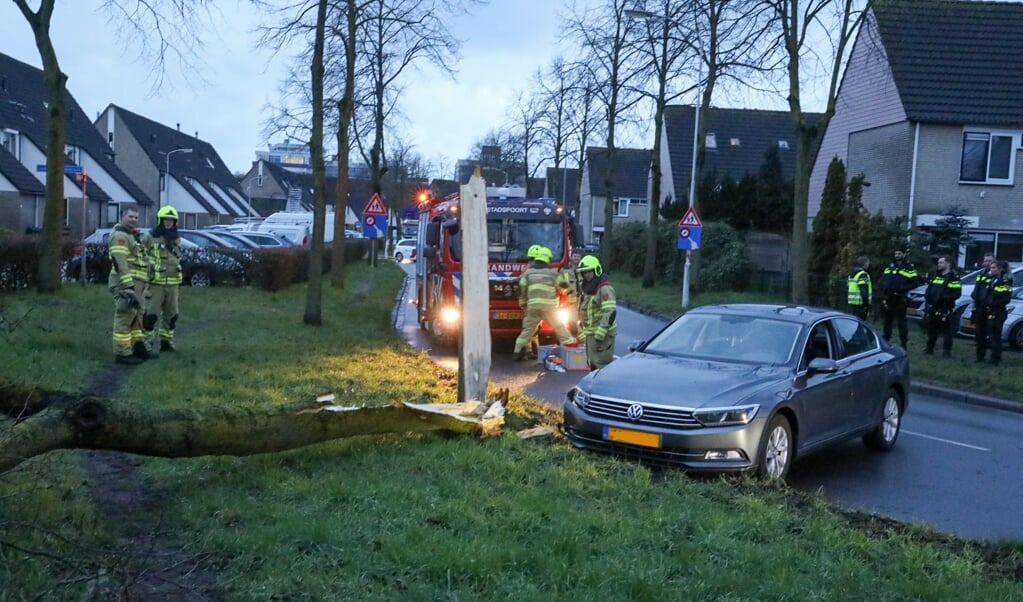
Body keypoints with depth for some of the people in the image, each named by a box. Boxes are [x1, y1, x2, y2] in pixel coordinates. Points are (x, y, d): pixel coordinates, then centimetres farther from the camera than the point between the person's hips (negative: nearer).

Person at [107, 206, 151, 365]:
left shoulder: (132, 236, 22)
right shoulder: (120, 235, -12)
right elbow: (120, 263, -22)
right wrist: (128, 286, -28)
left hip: (135, 284, 11)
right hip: (126, 284, -11)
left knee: (136, 317, 18)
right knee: (124, 318, -7)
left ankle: (138, 348, 28)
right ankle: (122, 354, -5)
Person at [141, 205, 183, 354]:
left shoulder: (176, 239, 12)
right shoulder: (149, 237, -7)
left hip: (172, 283, 6)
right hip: (155, 283, -6)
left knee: (171, 314, 13)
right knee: (151, 314, -5)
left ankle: (166, 340, 25)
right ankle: (147, 343, 1)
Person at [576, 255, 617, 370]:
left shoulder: (604, 288, -16)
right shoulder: (588, 288, 15)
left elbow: (610, 312, -24)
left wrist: (600, 333, -27)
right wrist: (582, 327, 21)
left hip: (602, 334, -10)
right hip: (590, 333, 10)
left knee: (602, 364, -11)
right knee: (592, 363, 18)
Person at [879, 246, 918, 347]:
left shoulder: (910, 268, -2)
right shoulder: (890, 266, 15)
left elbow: (913, 284, -9)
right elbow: (883, 280, 14)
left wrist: (901, 288, -20)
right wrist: (885, 287, -7)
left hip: (900, 299, -6)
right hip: (888, 298, 6)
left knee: (901, 322, -5)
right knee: (887, 320, 14)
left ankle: (904, 344, 0)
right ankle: (885, 341, 24)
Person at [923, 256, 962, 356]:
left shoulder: (953, 277, -9)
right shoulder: (936, 275, 16)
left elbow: (957, 293, -16)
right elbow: (930, 287, 22)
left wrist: (944, 297, -23)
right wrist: (927, 297, 3)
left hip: (945, 309, -8)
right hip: (933, 307, 8)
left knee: (946, 330, -5)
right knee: (931, 328, 13)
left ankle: (946, 350, 2)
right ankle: (929, 348, 22)